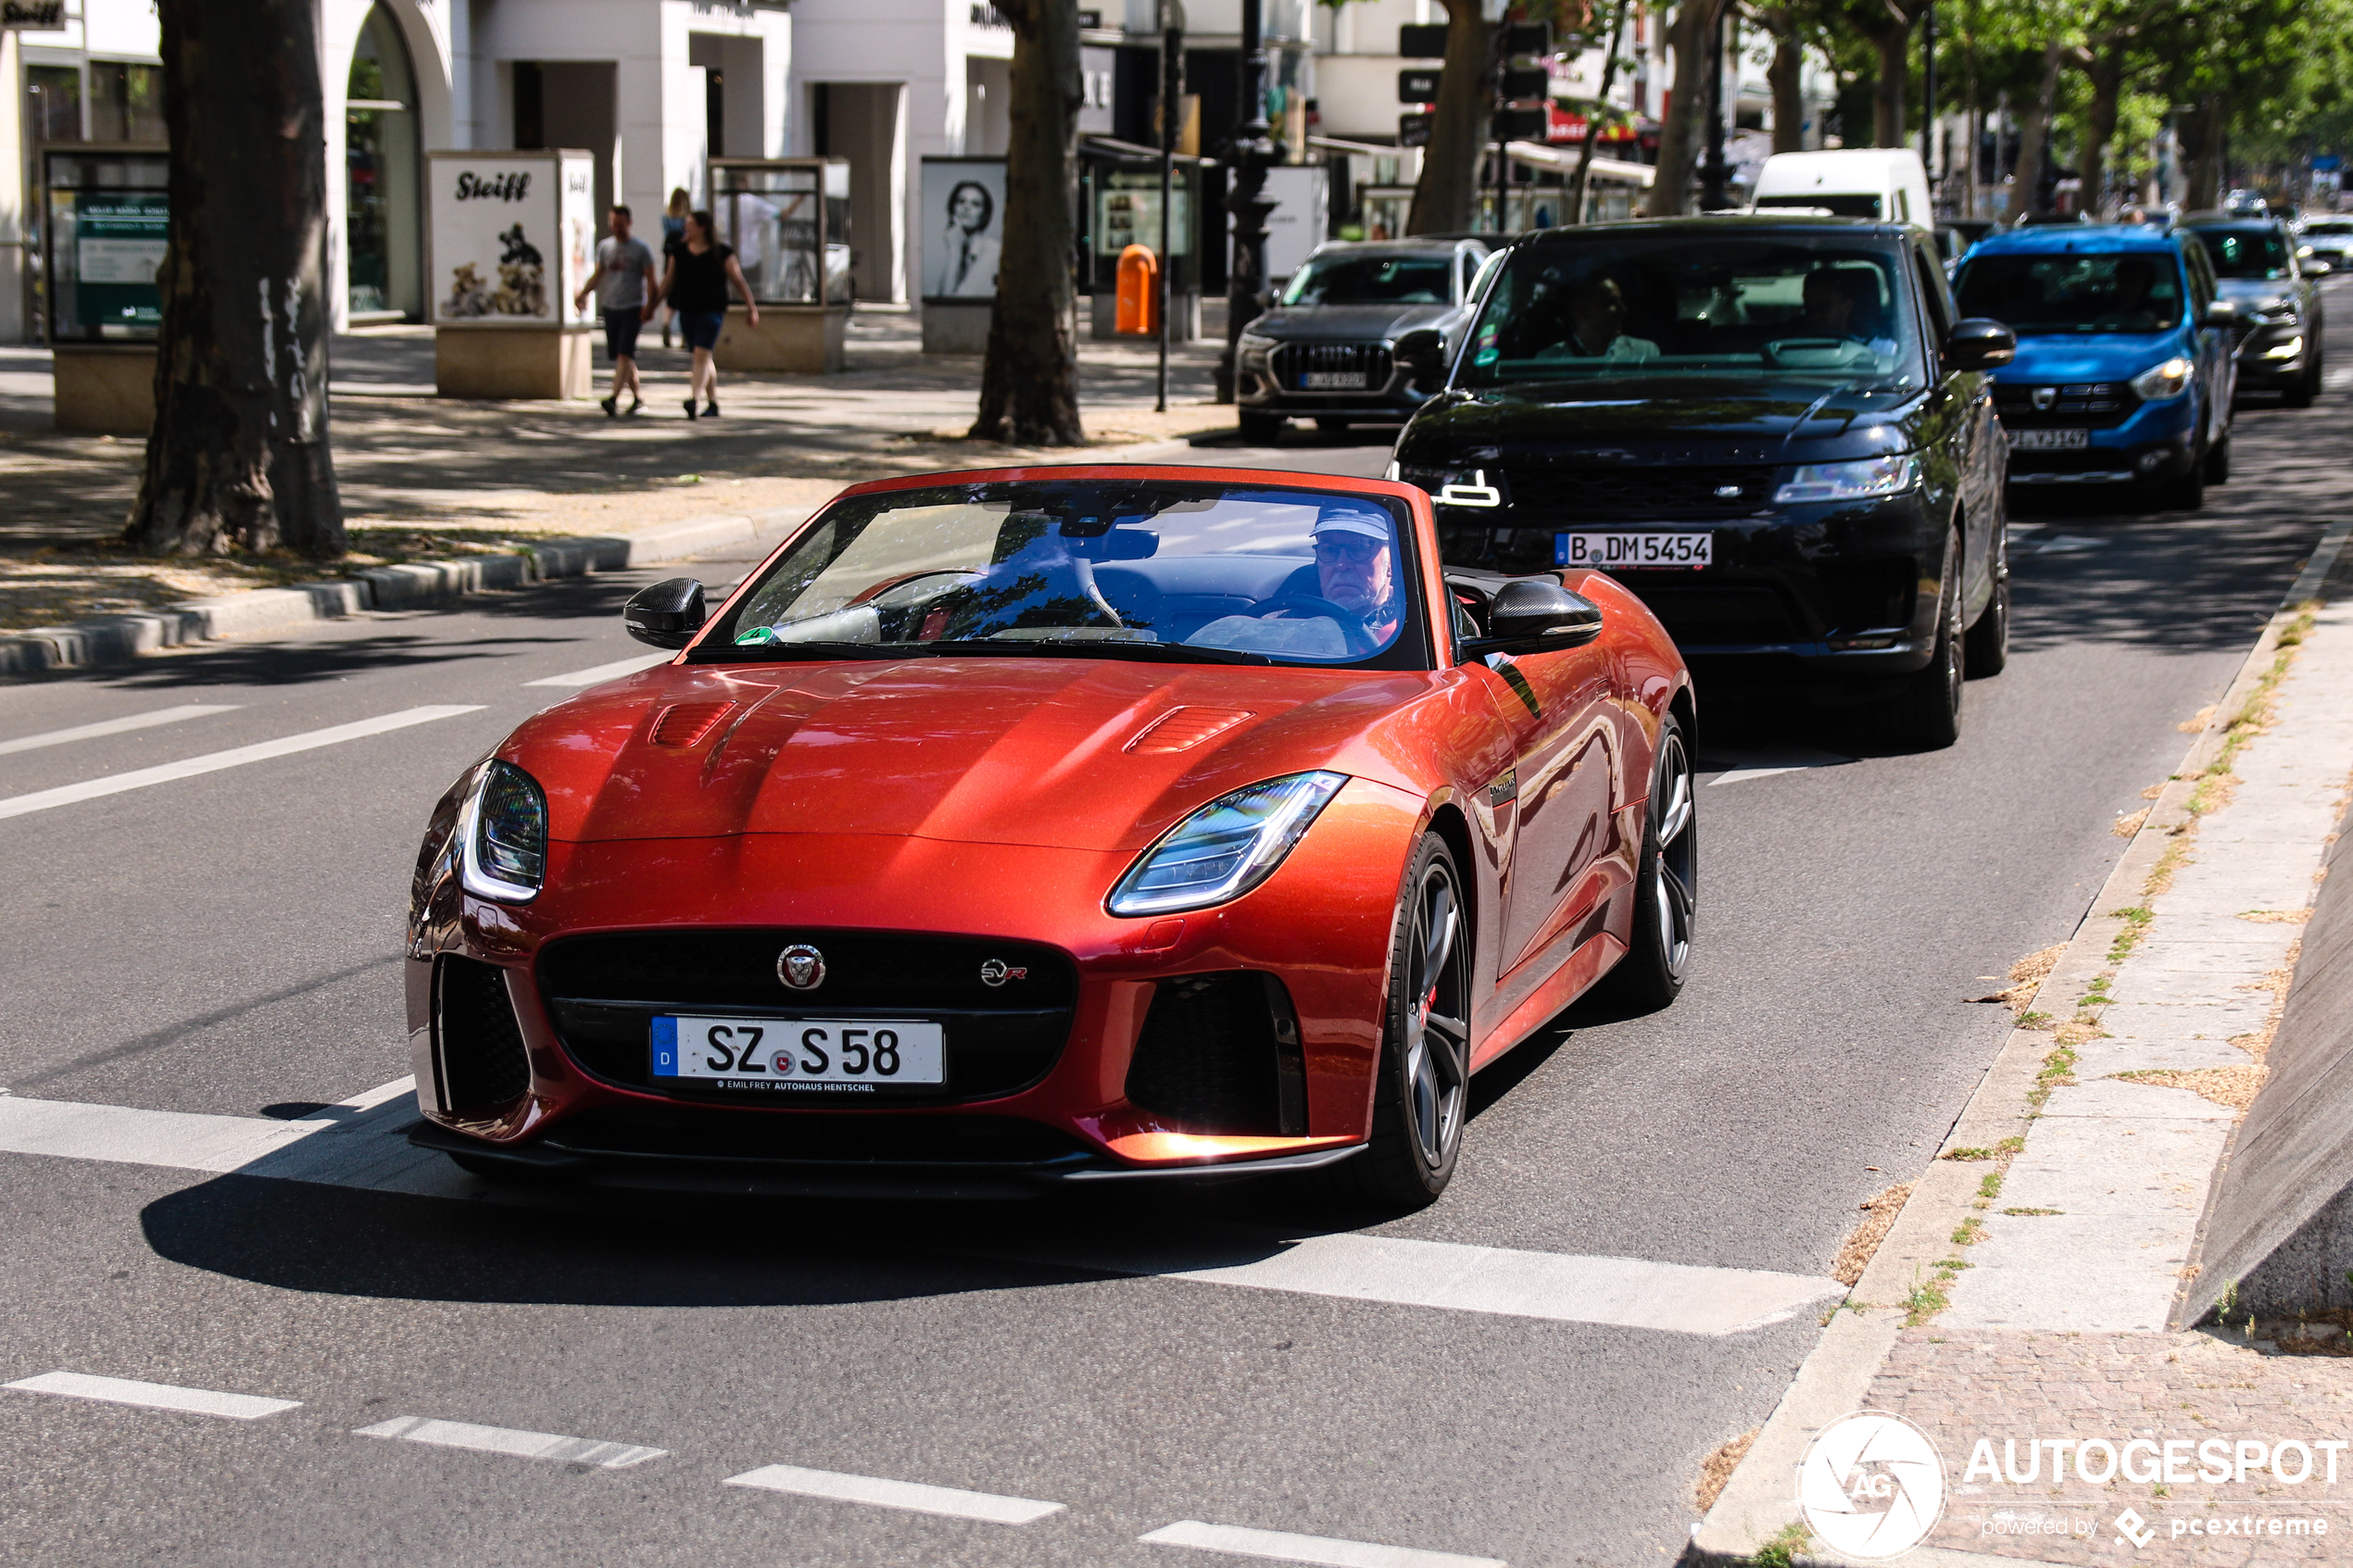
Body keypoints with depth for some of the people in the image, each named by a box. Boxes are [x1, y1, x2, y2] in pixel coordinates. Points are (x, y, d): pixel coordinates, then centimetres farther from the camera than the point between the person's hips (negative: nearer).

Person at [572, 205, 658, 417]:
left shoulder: (640, 248, -1)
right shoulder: (605, 246, 12)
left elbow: (650, 279, -2)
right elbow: (598, 274, 22)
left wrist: (649, 304, -14)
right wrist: (583, 294, 12)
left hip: (633, 308, -5)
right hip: (610, 307, 5)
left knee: (624, 354, -16)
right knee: (619, 357, 8)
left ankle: (614, 399, -26)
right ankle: (637, 396, 21)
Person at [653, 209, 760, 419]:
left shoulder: (721, 253, -4)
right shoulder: (680, 252, 8)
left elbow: (739, 281, 1)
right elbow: (668, 281, 16)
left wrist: (751, 307, 2)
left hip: (712, 310, -5)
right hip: (687, 312, 5)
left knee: (701, 354, -18)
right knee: (704, 358, 11)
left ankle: (693, 398, -29)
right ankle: (713, 404, 18)